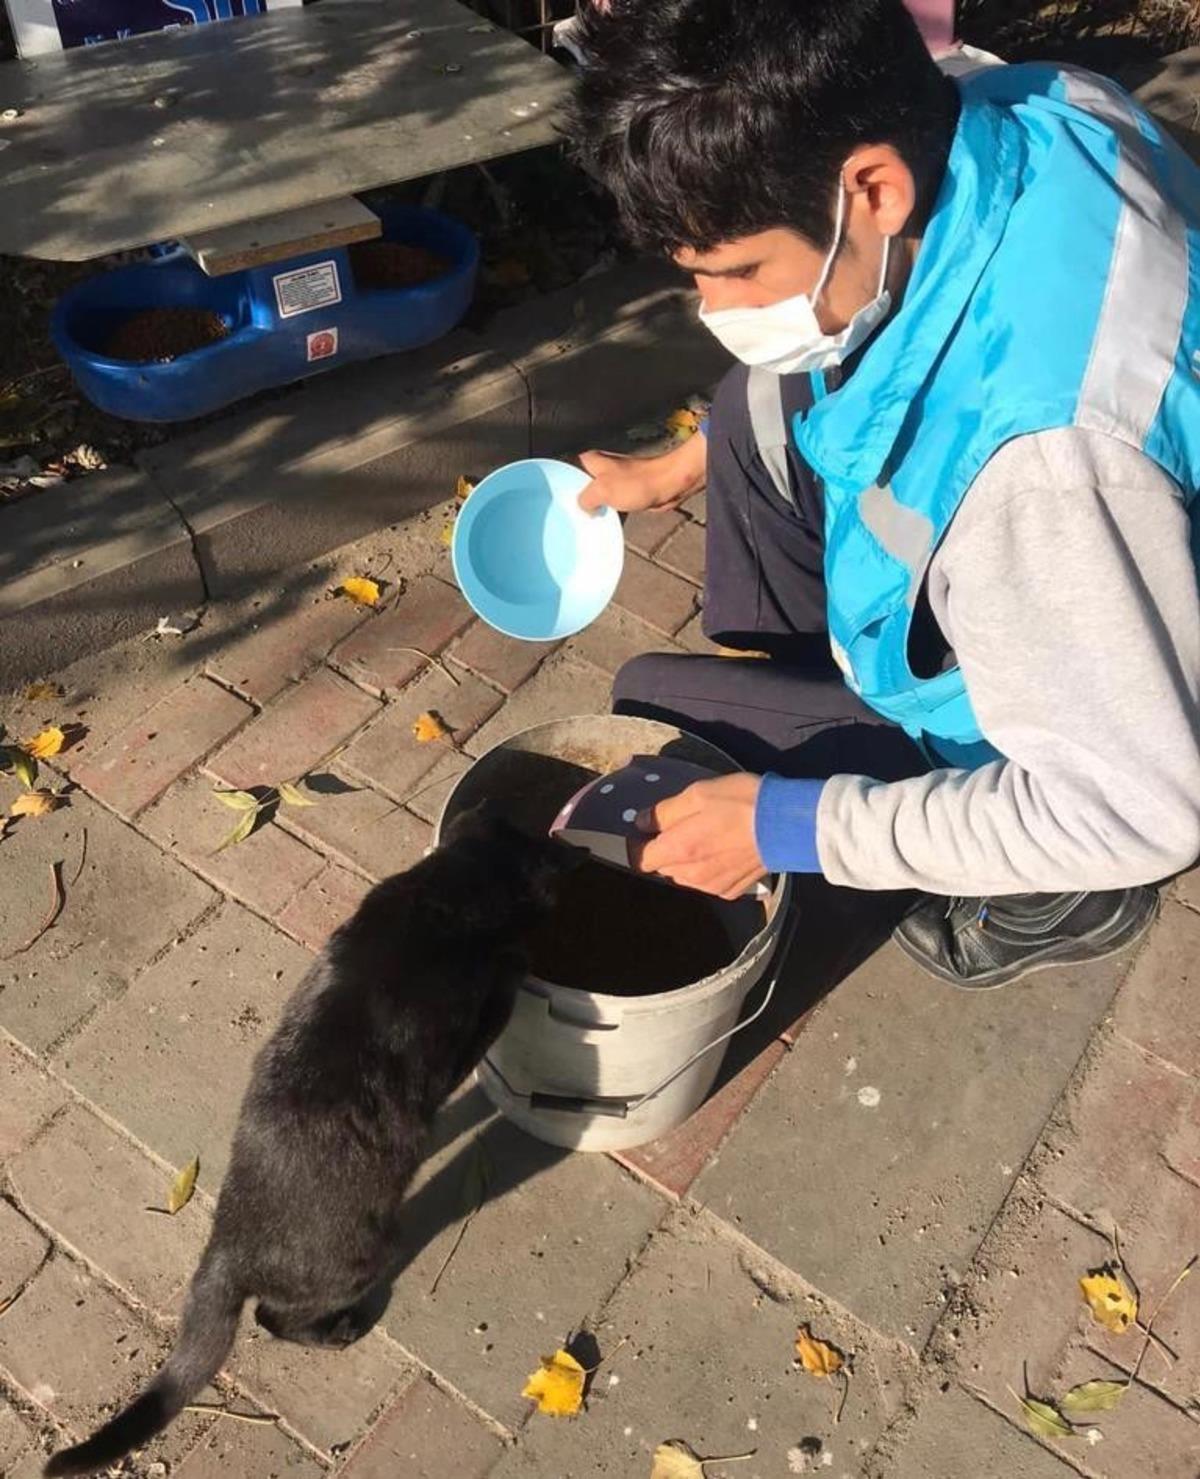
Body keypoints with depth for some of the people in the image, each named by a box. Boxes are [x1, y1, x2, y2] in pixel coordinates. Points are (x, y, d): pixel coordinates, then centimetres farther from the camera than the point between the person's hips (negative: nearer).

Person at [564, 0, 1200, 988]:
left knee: (655, 708, -1)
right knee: (759, 409, 7)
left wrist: (796, 824, -27)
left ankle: (1058, 892, 9)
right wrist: (682, 464, 8)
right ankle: (790, 691, 23)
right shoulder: (1008, 115, -17)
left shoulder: (1047, 444, -44)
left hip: (1078, 777, -7)